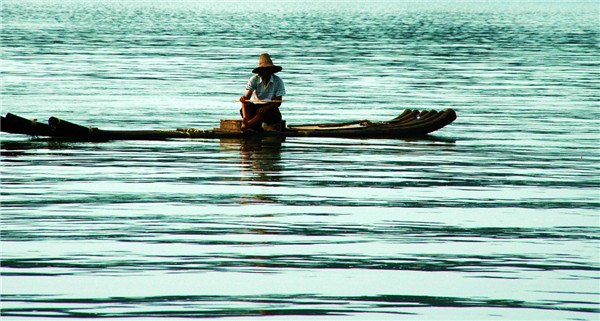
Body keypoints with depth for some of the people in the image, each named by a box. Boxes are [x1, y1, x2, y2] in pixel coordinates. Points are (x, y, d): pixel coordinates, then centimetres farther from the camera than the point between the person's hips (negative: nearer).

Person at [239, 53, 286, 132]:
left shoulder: (278, 81, -5)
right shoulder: (254, 80, 0)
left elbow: (278, 102, -9)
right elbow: (248, 96, -10)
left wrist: (265, 108, -26)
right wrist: (244, 98, -36)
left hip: (270, 108, -3)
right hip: (255, 107, 3)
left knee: (261, 112, -37)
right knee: (247, 105, -31)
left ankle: (245, 125, -62)